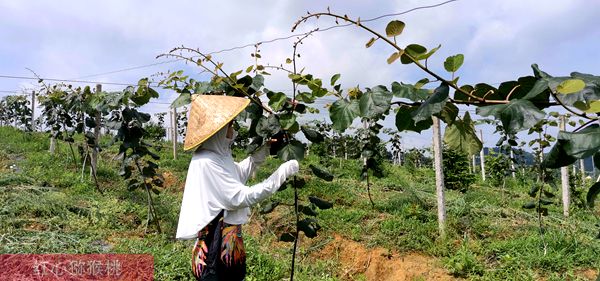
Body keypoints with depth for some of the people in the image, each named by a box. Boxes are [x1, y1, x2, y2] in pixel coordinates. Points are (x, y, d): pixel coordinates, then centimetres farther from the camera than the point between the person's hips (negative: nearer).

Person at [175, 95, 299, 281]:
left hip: (229, 235, 9)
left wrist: (262, 151, 13)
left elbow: (237, 175, 23)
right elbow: (241, 197, -26)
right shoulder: (206, 162, -26)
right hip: (216, 240, -9)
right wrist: (281, 173, -23)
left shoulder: (219, 153, 3)